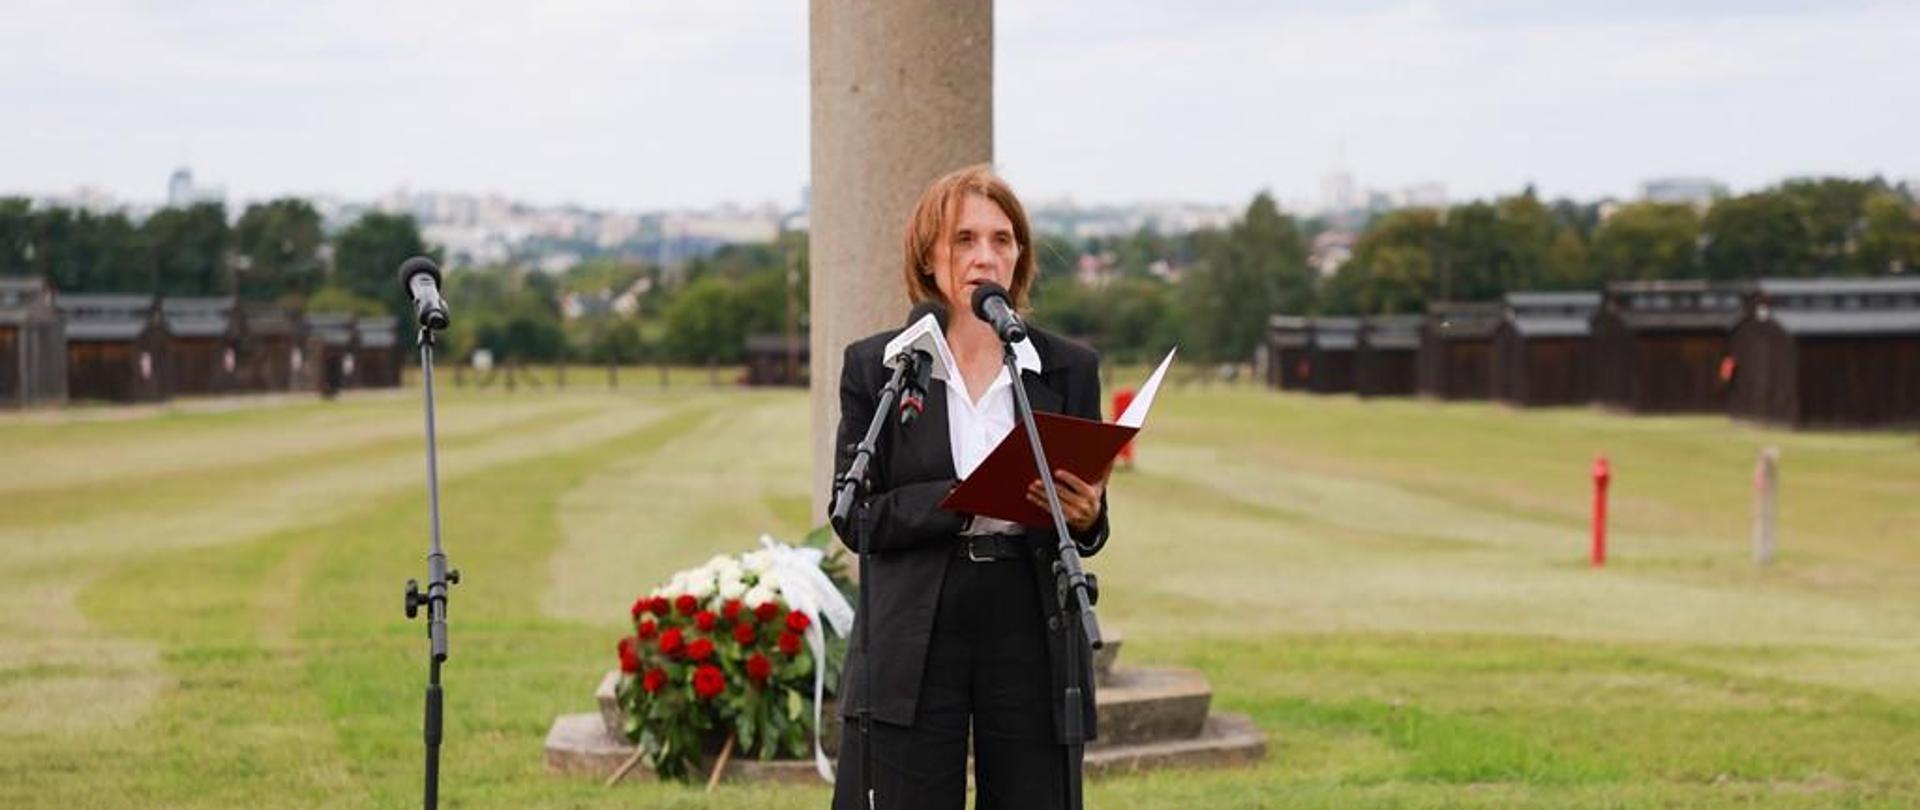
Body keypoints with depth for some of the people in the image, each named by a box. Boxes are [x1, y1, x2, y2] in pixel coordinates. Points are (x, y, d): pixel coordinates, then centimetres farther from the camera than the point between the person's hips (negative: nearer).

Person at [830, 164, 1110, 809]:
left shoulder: (1069, 369, 8)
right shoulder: (875, 367, 4)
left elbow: (1089, 524, 13)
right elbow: (854, 518, -2)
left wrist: (1085, 518, -12)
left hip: (1032, 641, 2)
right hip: (911, 650, -2)